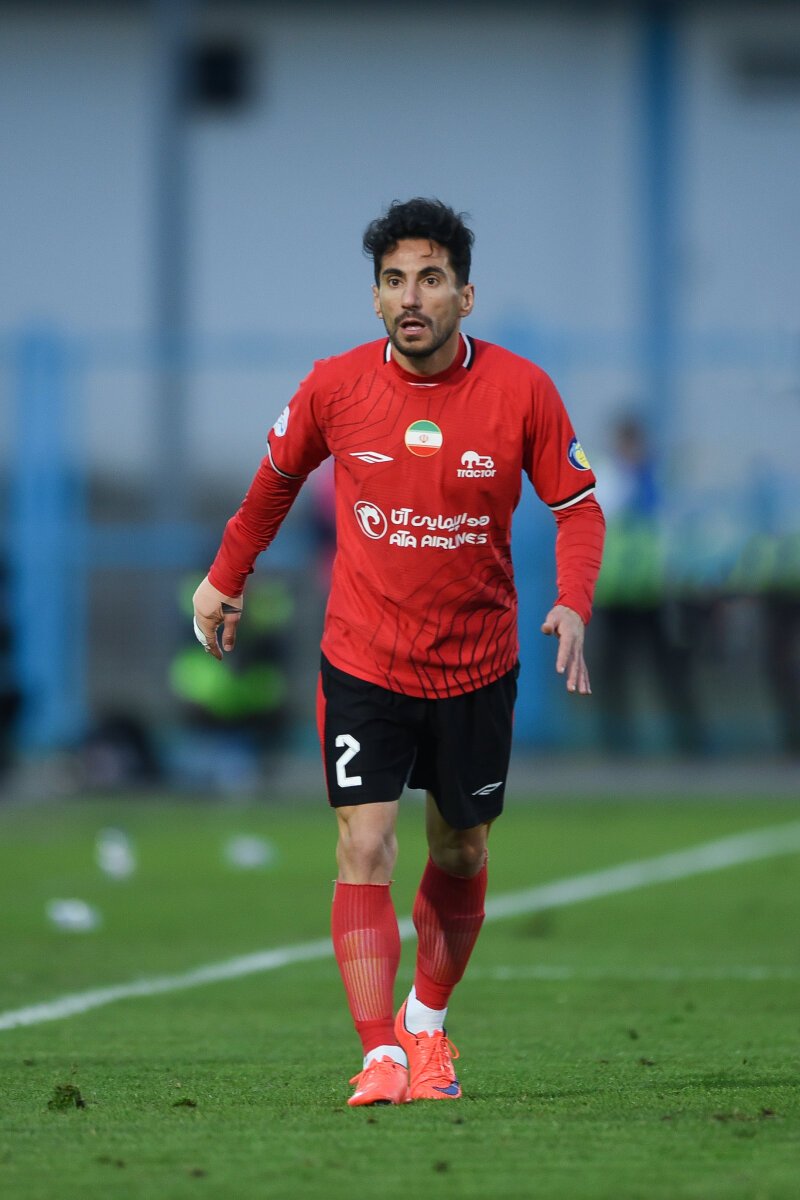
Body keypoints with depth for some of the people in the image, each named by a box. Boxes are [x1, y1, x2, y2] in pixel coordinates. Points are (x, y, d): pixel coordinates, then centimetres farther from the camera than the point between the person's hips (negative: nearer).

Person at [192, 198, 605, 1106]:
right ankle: (380, 1059, -16)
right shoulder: (335, 386, -9)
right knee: (364, 850, -14)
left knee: (460, 857, 14)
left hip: (476, 669, 1)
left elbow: (577, 505, -1)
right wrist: (226, 577, 18)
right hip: (362, 664, -1)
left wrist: (572, 604, -17)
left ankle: (427, 1024, 37)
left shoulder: (521, 392, -11)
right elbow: (277, 477, 10)